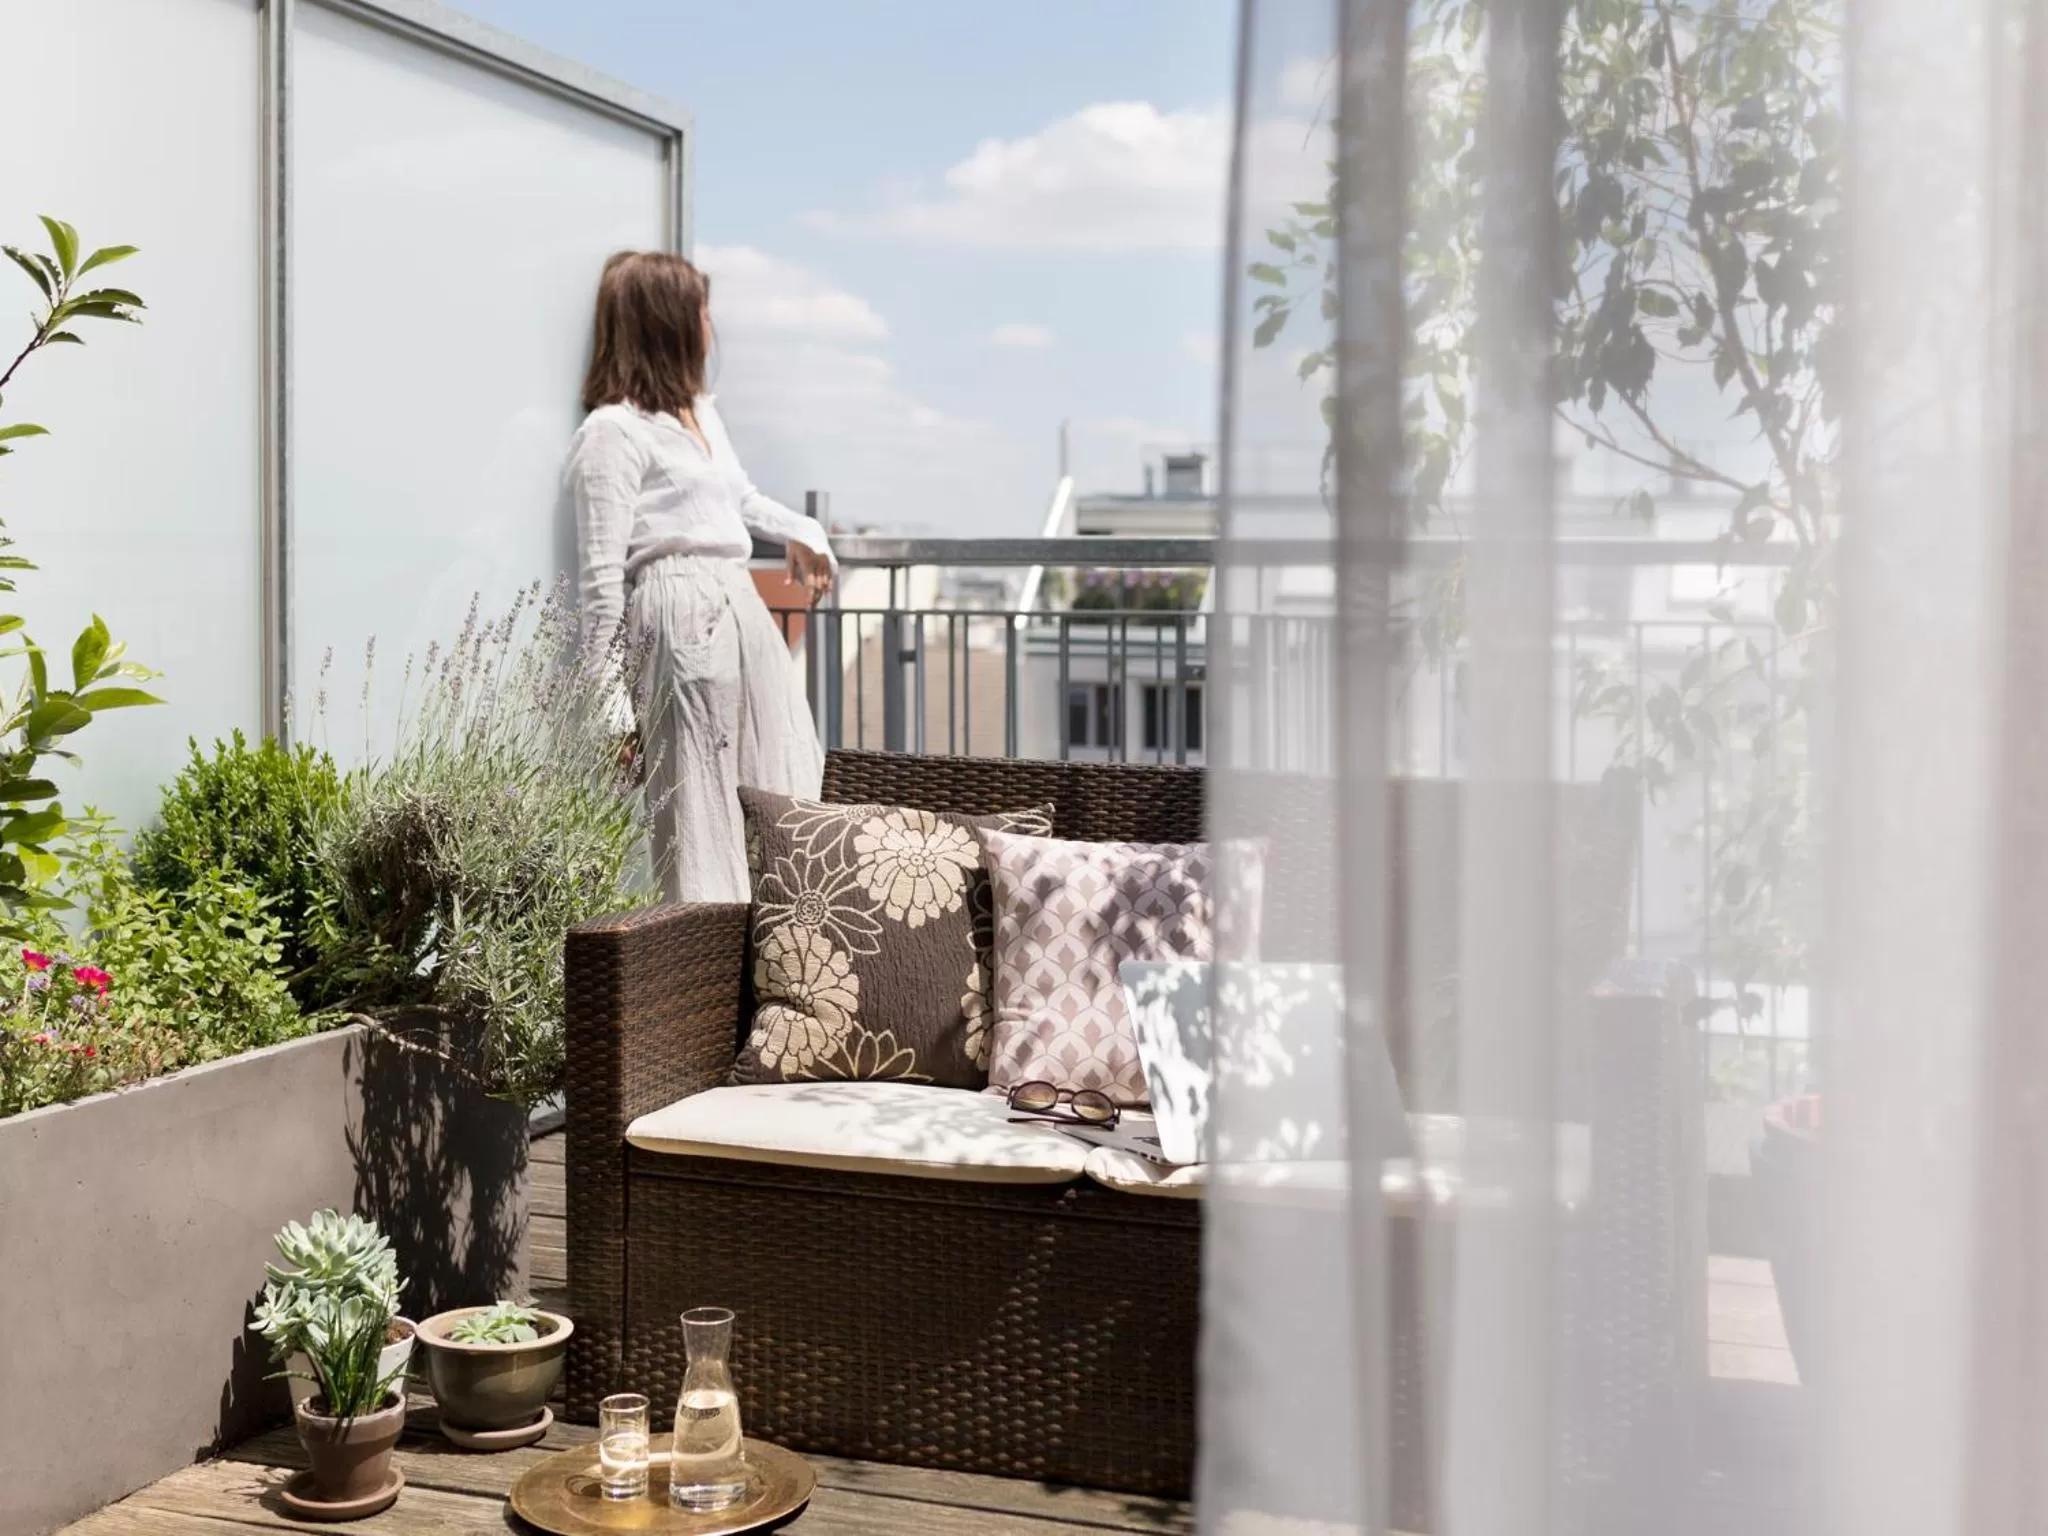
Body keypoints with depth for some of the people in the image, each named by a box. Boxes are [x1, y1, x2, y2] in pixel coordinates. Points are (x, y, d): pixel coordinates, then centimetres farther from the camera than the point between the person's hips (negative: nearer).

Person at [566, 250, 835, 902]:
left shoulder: (702, 412, 17)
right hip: (682, 621, -9)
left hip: (745, 611, 9)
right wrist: (607, 702, -13)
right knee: (700, 820, -6)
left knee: (790, 799, 7)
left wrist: (799, 531, 45)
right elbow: (602, 575, -11)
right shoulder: (613, 431, -9)